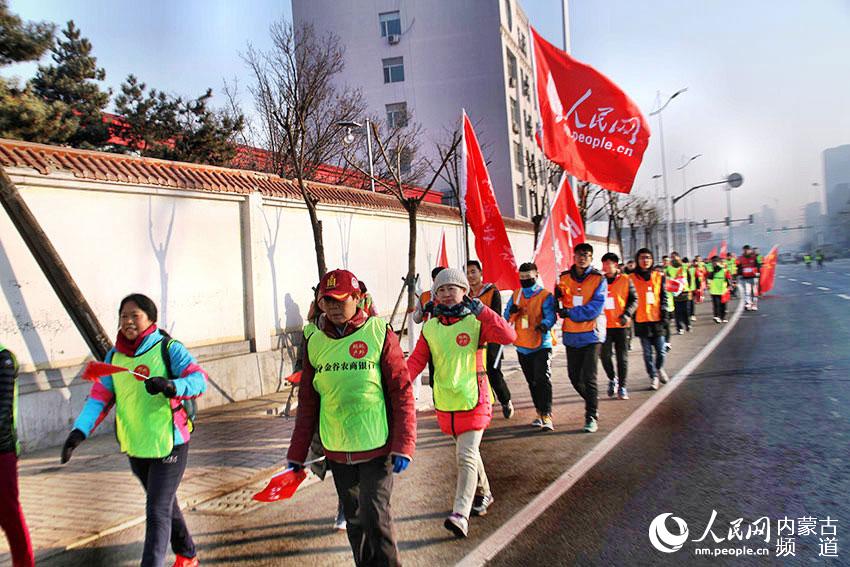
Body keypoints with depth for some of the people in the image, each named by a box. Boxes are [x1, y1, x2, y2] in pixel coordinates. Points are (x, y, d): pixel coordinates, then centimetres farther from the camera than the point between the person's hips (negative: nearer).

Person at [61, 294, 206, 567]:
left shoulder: (168, 348, -12)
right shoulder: (114, 356, 5)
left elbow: (199, 378, -23)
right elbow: (99, 397, 2)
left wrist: (172, 386, -42)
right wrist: (80, 430, -12)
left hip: (169, 444, -6)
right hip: (135, 447, 7)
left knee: (157, 513, -6)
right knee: (165, 504, 23)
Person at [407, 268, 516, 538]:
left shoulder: (476, 322, -7)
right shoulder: (430, 328, 6)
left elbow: (508, 336, -21)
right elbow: (416, 360, 4)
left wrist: (481, 310, -21)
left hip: (473, 401, -5)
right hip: (445, 404, 5)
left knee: (466, 457, -12)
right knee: (468, 452, 21)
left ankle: (460, 515, -14)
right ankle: (483, 493, 42)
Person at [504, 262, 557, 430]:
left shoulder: (545, 296, -6)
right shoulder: (516, 295, 10)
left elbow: (551, 316, -18)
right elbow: (507, 318, 9)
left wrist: (544, 324, -40)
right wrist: (512, 311, -14)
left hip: (541, 345, -6)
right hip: (522, 346, 6)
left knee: (543, 380, -14)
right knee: (532, 382, 14)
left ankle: (547, 416, -14)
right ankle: (540, 413, 26)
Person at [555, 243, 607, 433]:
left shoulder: (598, 279, -5)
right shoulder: (564, 278, 6)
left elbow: (595, 309, -14)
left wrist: (569, 313, -15)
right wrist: (557, 294, -12)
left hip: (591, 334, -4)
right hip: (571, 335, 4)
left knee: (589, 377, -8)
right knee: (574, 376, 10)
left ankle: (592, 416, 4)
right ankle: (592, 403, 35)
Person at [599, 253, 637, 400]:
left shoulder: (625, 280, 1)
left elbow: (634, 299, 2)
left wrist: (627, 314, -13)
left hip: (621, 324, -1)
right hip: (604, 325, 1)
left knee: (622, 357, 3)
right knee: (605, 355, -2)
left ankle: (622, 386, 13)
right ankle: (612, 379, 23)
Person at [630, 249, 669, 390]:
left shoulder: (659, 276, 6)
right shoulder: (632, 278, 0)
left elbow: (664, 298, 7)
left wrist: (665, 316, 0)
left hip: (657, 320, 1)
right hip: (641, 321, -1)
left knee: (661, 350, 5)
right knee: (647, 352, 4)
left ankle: (659, 368, 33)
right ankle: (653, 376, 18)